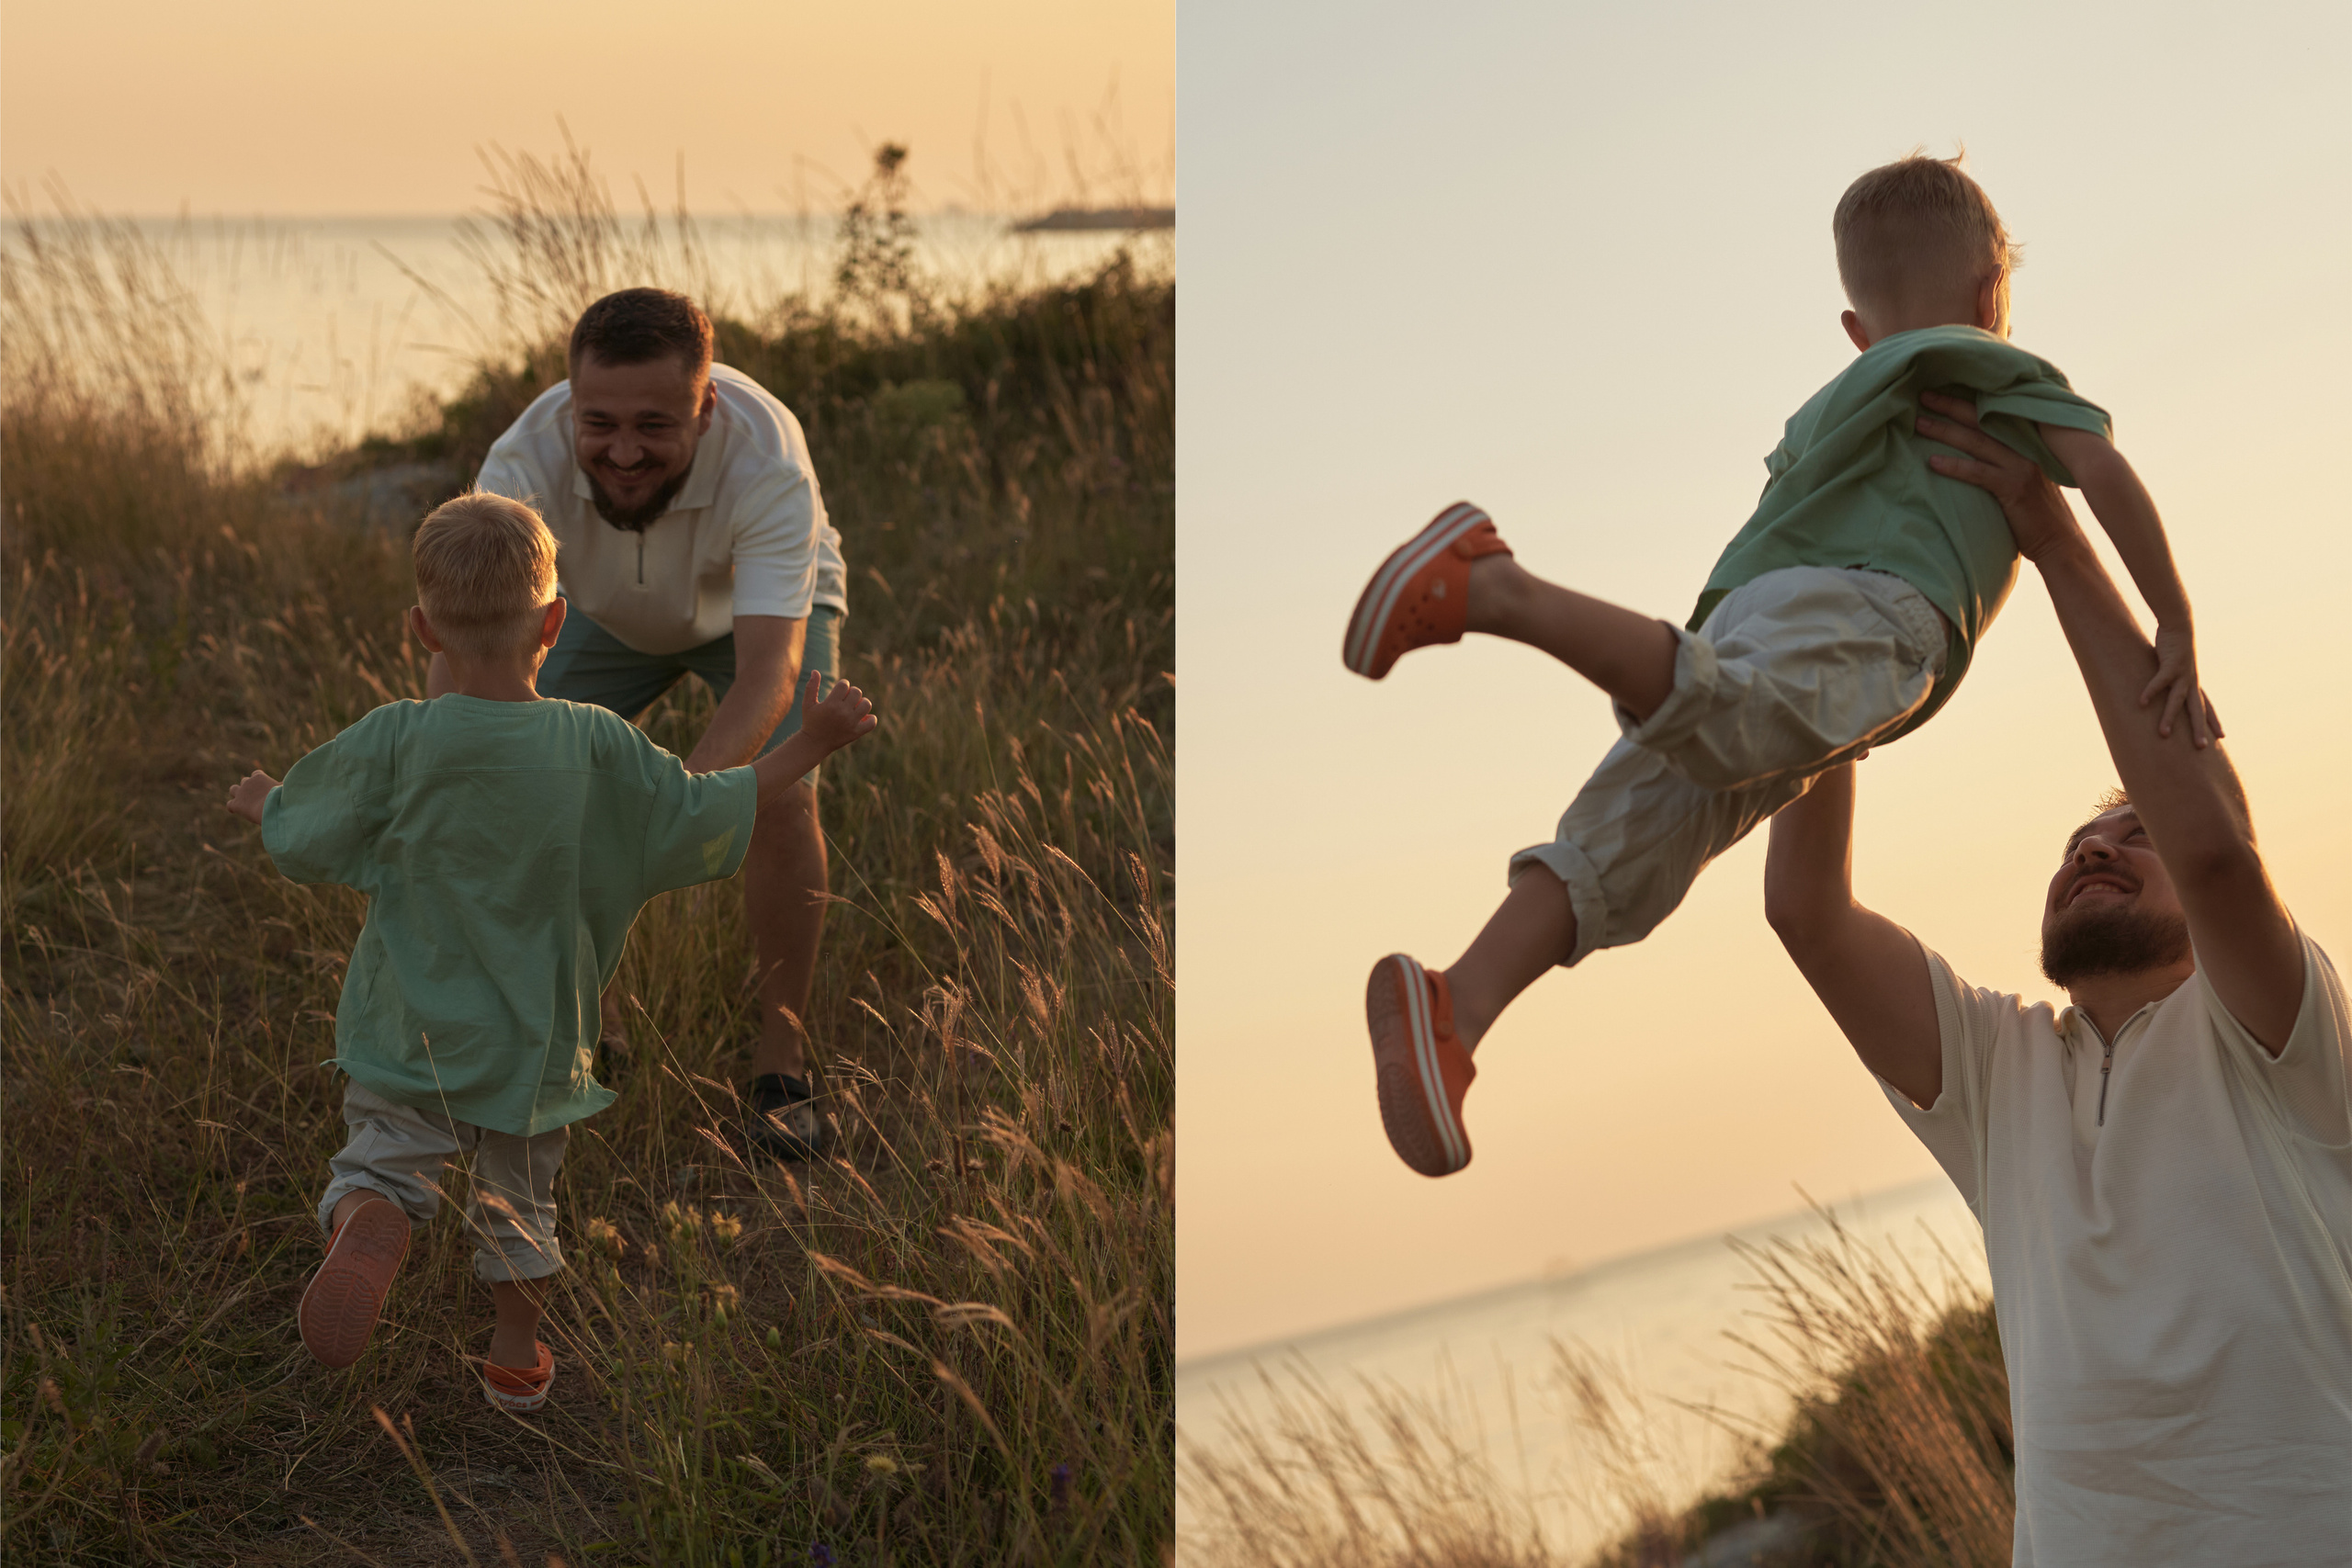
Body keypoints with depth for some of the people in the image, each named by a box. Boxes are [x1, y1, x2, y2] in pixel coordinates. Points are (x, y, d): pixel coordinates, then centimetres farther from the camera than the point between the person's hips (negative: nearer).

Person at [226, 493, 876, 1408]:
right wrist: (811, 744, 5)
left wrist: (261, 802, 22)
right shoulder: (596, 747, -12)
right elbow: (708, 819, -6)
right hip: (536, 1045, 2)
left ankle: (368, 1232, -23)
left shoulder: (392, 743, -13)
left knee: (381, 1166, 9)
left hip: (412, 1038, -2)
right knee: (519, 1195, 22)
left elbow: (300, 842, -2)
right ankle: (517, 1350, 34)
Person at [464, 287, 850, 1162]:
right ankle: (588, 1020, 13)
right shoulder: (526, 462, -37)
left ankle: (781, 1063, -7)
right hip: (612, 617, 3)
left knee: (780, 800, -24)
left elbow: (769, 668, -50)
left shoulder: (766, 459, -43)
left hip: (767, 604, -2)